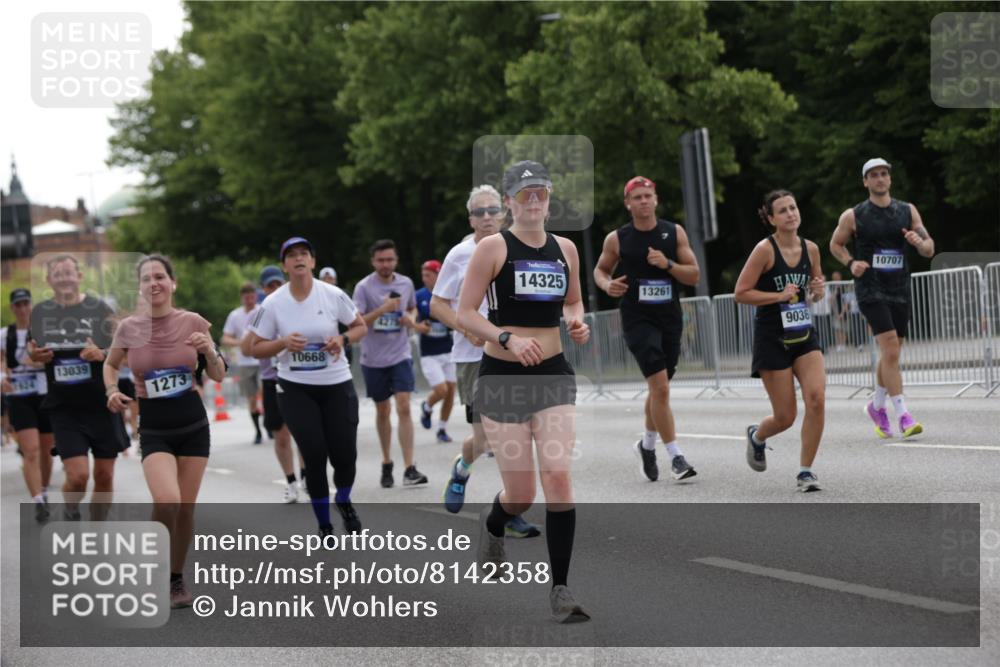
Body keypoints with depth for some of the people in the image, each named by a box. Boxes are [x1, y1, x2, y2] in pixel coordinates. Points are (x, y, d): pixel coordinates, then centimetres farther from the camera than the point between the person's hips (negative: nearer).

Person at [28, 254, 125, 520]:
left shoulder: (100, 309, -4)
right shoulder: (40, 313, 4)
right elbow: (35, 353, 18)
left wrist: (101, 355, -21)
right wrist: (33, 356, -5)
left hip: (102, 404, 0)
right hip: (64, 408, 0)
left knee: (104, 476, 6)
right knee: (78, 476, -13)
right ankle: (71, 513, 19)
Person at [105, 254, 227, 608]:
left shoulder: (193, 323, -5)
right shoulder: (129, 328, -6)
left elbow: (218, 376, 3)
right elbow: (110, 364, 14)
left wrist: (209, 352, -18)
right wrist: (112, 391, -6)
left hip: (193, 425, 2)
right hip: (154, 429, -1)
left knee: (185, 509, 4)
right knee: (166, 501, -24)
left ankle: (177, 579, 26)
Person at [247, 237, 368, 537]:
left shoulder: (333, 295, -7)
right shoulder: (273, 304, -7)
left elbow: (360, 326, 6)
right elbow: (255, 348, 0)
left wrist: (343, 339, -15)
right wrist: (283, 343, -18)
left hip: (337, 385, 1)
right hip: (295, 388, -1)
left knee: (344, 455, -2)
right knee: (314, 456, -7)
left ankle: (343, 501, 33)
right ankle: (324, 526, 12)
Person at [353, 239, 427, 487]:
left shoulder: (406, 283, 3)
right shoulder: (364, 287, -9)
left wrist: (410, 319, -2)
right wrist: (382, 310, -26)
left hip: (400, 355, 1)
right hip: (373, 358, -1)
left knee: (404, 408, -11)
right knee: (382, 411, 10)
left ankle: (410, 469, -15)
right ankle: (386, 463, 28)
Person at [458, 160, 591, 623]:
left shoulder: (565, 250, 7)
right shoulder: (493, 248, -6)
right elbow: (464, 313, -8)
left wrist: (577, 322, 1)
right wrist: (508, 339, -22)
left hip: (553, 376, 3)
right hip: (502, 377, -3)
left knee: (558, 478, -13)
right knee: (521, 495, 0)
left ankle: (560, 591, -7)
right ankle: (491, 525, 39)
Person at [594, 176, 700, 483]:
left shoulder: (675, 233, 2)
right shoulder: (617, 239, -2)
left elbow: (693, 276, 1)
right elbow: (600, 269, 13)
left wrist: (668, 264, -16)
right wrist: (607, 284, -9)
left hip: (670, 319, 3)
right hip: (638, 319, -3)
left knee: (659, 388, 15)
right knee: (660, 386, -16)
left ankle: (648, 444, 38)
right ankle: (675, 457, -14)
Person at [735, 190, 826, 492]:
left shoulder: (810, 249, 4)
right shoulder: (765, 249, -12)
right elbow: (741, 293, -12)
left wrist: (818, 290, -4)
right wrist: (779, 295, -20)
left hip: (804, 335, 4)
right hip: (772, 339, -4)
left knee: (817, 399, -17)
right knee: (785, 417, 0)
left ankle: (805, 471, -3)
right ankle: (756, 436, 37)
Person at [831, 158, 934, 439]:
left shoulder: (908, 211, 8)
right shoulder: (853, 216, 0)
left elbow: (929, 250, 7)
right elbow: (835, 244, 14)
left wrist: (920, 242, -17)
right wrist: (851, 263, -5)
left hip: (900, 289, 4)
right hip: (870, 288, -4)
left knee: (891, 353, 11)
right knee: (890, 348, -17)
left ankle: (877, 405, 33)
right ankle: (903, 415, -19)